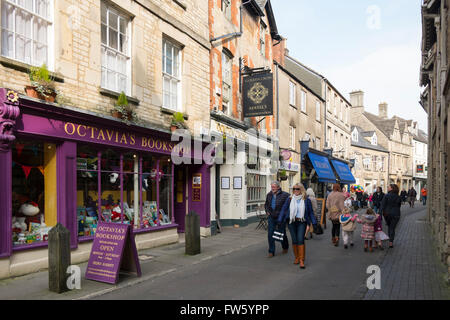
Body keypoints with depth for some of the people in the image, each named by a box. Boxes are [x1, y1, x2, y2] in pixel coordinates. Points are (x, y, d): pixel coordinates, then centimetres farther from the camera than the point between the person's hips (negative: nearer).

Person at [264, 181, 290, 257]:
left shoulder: (285, 195, -11)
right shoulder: (269, 195, 6)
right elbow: (266, 204, 23)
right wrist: (267, 211, 10)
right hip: (271, 217, 4)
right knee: (270, 234, -2)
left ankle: (285, 247, 37)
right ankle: (271, 252, 7)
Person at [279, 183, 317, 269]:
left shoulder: (306, 200, 1)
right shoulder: (289, 200, 4)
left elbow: (311, 212, 7)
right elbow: (284, 210, 6)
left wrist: (314, 223, 2)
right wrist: (280, 221, 1)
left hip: (302, 223, -2)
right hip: (292, 222, 2)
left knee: (300, 240, -10)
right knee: (294, 240, 5)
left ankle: (302, 260, -7)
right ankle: (296, 258, 20)